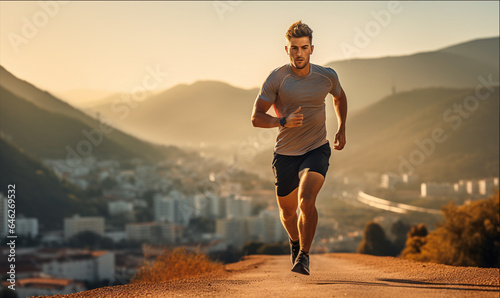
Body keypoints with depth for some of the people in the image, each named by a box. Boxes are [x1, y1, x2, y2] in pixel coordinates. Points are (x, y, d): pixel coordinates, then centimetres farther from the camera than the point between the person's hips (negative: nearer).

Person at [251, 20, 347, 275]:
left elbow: (339, 97, 21)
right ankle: (295, 242, 46)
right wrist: (284, 121, -26)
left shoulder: (327, 76, -3)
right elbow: (256, 117, -10)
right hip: (285, 153, 1)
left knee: (307, 200, -24)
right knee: (288, 212, 13)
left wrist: (341, 129, 15)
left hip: (317, 149, -1)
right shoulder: (277, 78, -10)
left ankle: (303, 256, -12)